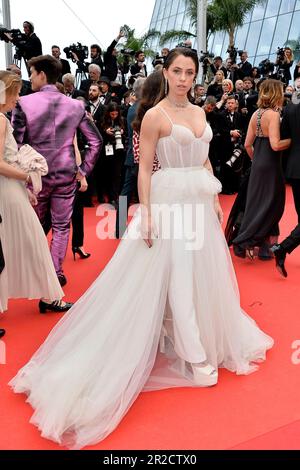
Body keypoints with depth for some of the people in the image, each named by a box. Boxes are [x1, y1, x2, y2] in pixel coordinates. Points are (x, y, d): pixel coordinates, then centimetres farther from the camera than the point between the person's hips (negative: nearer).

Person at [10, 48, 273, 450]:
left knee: (203, 270, 15)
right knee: (176, 274, 0)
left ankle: (208, 339, 35)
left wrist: (216, 199, 14)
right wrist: (145, 213, -16)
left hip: (200, 200, 7)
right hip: (170, 200, -7)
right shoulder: (154, 116, -8)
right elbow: (144, 168, -10)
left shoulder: (199, 113, 12)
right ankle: (192, 354, 13)